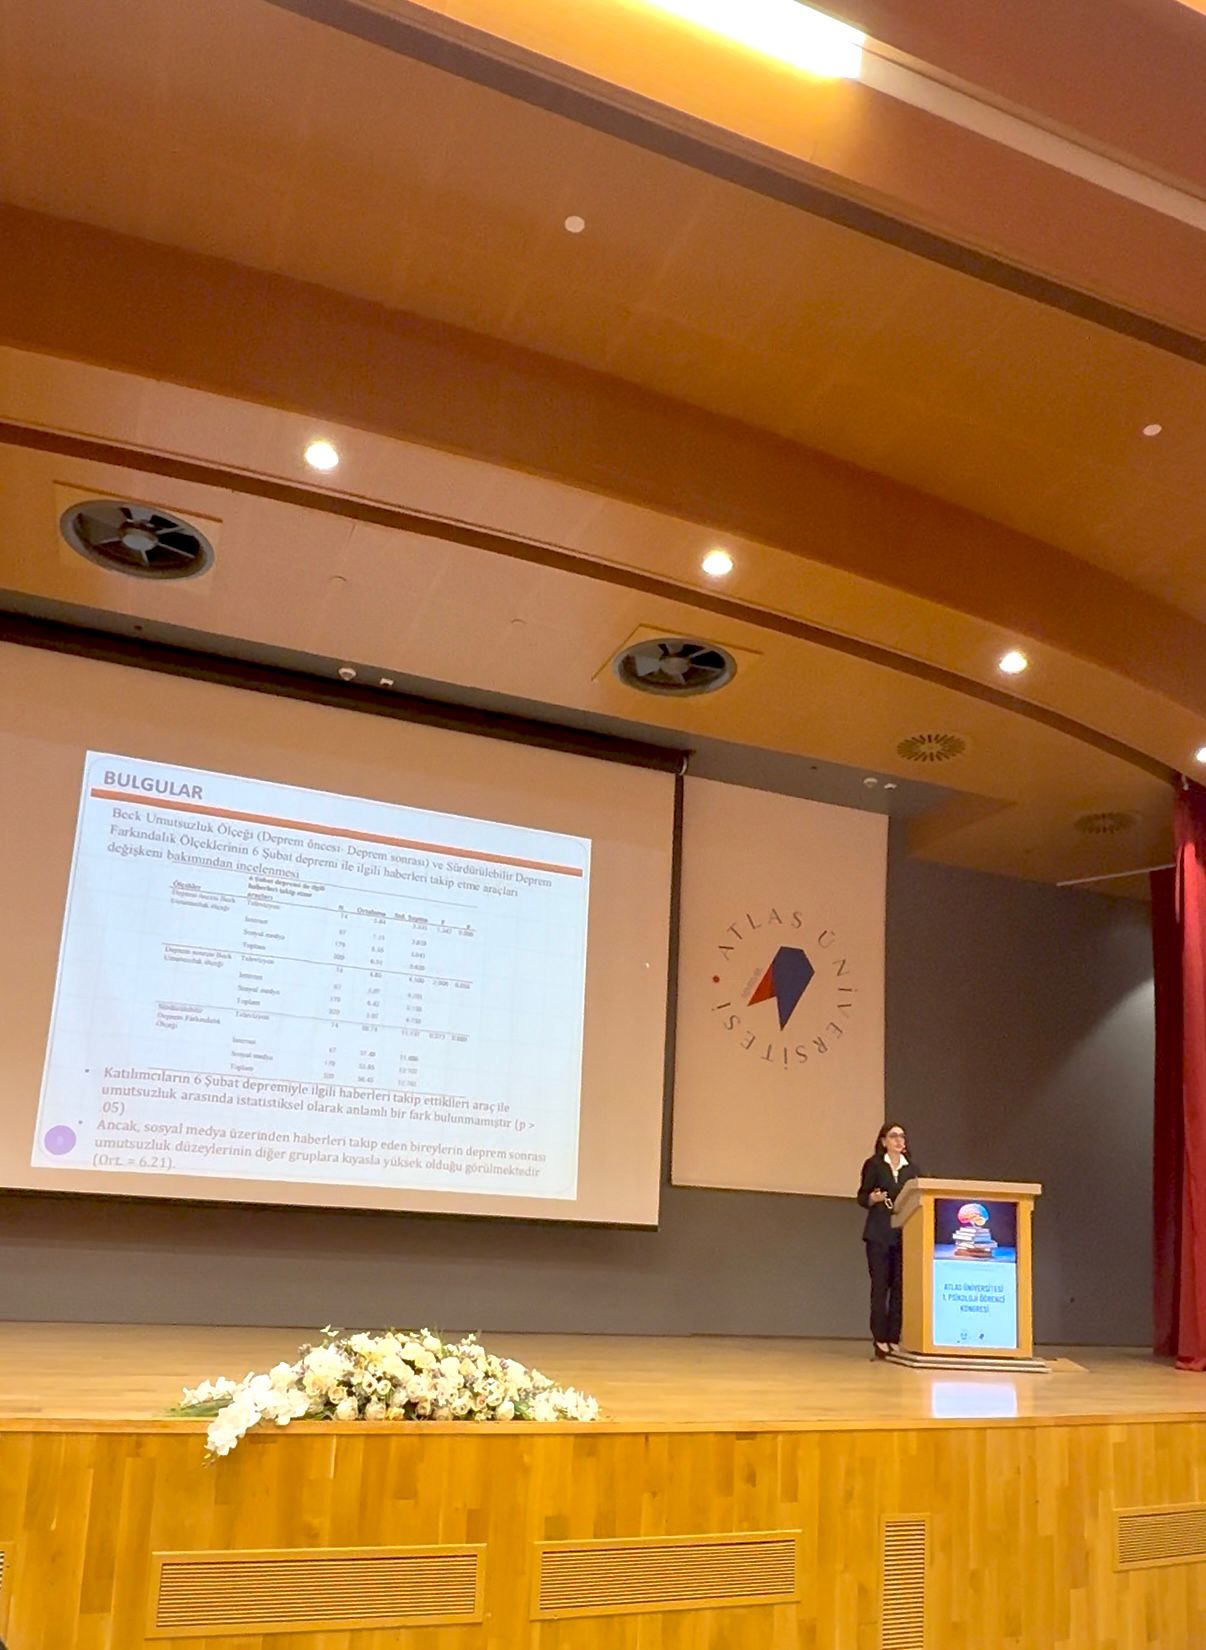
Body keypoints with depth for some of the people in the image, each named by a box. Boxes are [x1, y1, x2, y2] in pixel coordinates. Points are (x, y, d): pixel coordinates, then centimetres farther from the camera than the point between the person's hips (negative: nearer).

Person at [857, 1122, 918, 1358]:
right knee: (880, 1285, -4)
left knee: (900, 1286, -1)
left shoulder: (911, 1169, 13)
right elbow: (862, 1197, 1)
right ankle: (880, 1339, 0)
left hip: (904, 1233, 3)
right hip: (879, 1234, -3)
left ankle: (894, 1338, 3)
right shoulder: (873, 1165, 2)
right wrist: (873, 1199, -18)